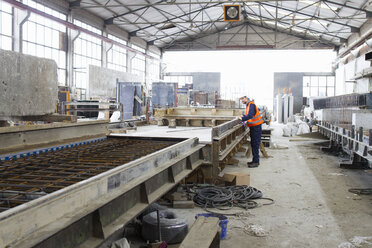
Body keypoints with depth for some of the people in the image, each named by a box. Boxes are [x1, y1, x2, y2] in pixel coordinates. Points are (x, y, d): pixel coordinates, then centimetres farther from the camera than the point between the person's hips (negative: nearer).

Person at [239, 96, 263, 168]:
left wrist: (242, 119, -23)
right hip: (253, 127, 10)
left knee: (255, 144, -8)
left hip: (256, 126, -10)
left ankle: (256, 162, -4)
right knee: (253, 144, 15)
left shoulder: (251, 104, -16)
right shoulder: (248, 105, 14)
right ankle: (255, 160, 24)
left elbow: (250, 115, -29)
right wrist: (244, 116, 13)